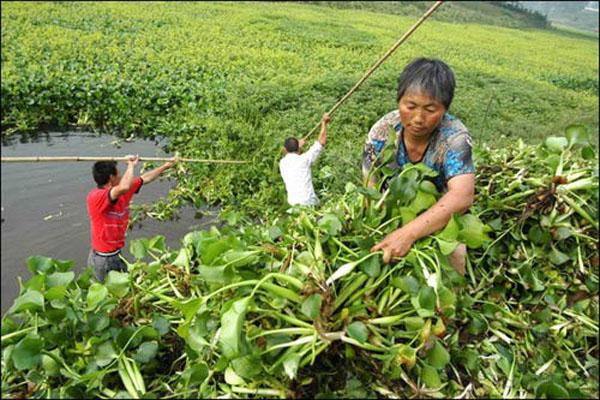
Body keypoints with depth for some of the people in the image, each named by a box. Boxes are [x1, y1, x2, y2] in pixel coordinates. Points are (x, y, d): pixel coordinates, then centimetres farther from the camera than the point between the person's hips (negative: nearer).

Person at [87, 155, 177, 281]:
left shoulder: (122, 193, -1)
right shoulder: (95, 197, -26)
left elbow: (145, 178, 12)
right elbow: (124, 188, -45)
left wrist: (166, 165, 15)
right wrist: (131, 165, -29)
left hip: (117, 255, 8)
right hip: (104, 259, -8)